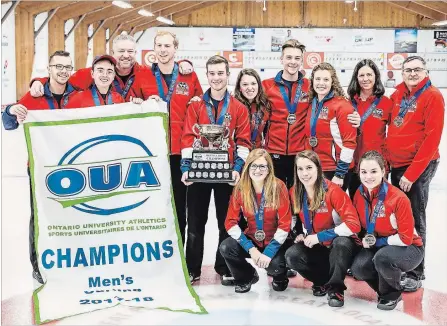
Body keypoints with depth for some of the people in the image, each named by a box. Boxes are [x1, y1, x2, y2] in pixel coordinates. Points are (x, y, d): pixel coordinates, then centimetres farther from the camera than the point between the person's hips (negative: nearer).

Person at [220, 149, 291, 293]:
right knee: (225, 248, -24)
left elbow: (285, 223, -15)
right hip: (251, 240, 3)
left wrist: (269, 252, -23)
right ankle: (248, 276, 8)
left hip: (274, 241, -2)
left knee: (275, 265, -31)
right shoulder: (240, 188, -8)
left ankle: (280, 276, 11)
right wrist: (251, 248, -20)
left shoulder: (278, 187, -15)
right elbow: (231, 222, -9)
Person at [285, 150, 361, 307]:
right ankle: (324, 281, 2)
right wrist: (299, 234, -7)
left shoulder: (333, 191, -21)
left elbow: (353, 224, -26)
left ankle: (336, 288, -16)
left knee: (341, 242, -38)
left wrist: (319, 236, -27)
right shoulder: (294, 193, -4)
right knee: (291, 255, -24)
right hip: (314, 247, 5)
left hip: (341, 246, -5)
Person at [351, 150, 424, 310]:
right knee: (358, 267, -24)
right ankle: (386, 289, 8)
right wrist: (365, 239, -12)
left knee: (382, 257, -37)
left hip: (408, 248, -5)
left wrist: (378, 241, -20)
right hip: (376, 246, 5)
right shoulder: (359, 194, -8)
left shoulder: (398, 198, -25)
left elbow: (406, 238, -21)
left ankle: (392, 294, -4)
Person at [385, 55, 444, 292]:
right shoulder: (397, 95, 10)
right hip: (396, 165, 7)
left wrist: (412, 173, -17)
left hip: (418, 166, -6)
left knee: (414, 220, -1)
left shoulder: (433, 96, -10)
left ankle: (415, 273, 9)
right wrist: (388, 160, 7)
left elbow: (432, 138, -15)